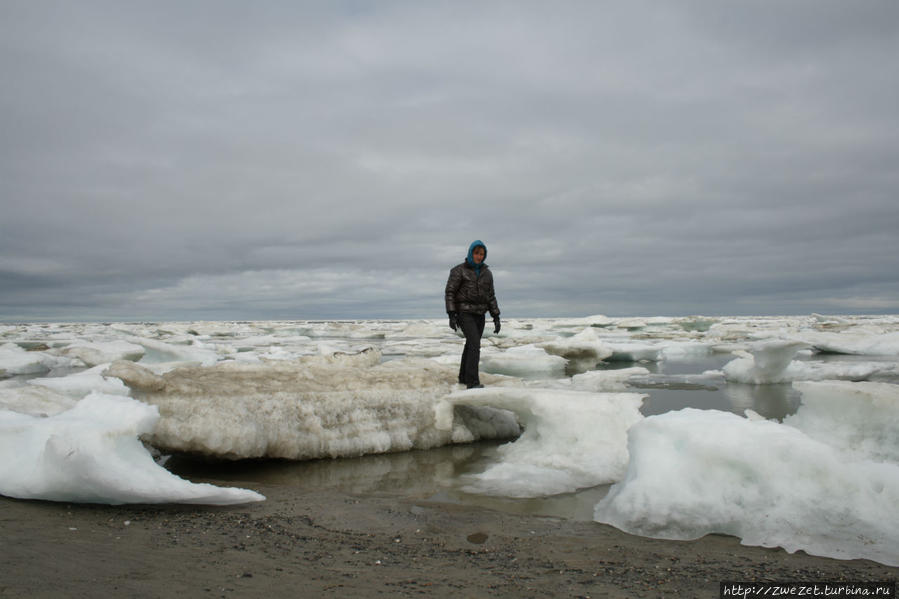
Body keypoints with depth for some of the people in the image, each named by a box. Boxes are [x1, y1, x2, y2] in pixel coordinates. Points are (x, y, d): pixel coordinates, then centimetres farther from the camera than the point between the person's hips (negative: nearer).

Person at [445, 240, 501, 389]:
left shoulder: (486, 273, 7)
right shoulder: (459, 270, -8)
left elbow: (490, 296, 9)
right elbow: (450, 292, -10)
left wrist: (496, 318, 2)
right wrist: (451, 315, -19)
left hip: (479, 314, 6)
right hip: (464, 313, -6)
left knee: (471, 345, 14)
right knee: (475, 345, -20)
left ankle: (463, 377, 31)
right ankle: (473, 382, -22)